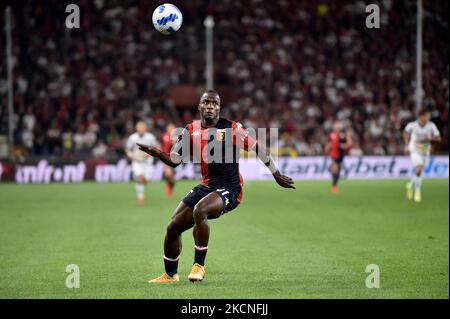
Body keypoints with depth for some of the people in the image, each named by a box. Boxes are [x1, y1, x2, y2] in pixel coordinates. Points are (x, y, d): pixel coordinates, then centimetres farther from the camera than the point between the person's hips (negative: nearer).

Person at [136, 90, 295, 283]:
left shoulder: (231, 128, -8)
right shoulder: (191, 131, 5)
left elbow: (257, 148, -1)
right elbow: (175, 160, 7)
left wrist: (276, 175, 3)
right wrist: (157, 154, -13)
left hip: (230, 188, -6)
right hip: (207, 186, 6)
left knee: (199, 210, -34)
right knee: (173, 227, 3)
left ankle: (199, 266, -21)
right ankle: (170, 274, 24)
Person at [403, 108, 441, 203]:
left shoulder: (431, 126, -14)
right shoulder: (412, 125, -16)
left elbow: (438, 138, -12)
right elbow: (406, 132, 6)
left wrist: (430, 138, -32)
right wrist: (407, 145, 3)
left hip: (425, 151, 3)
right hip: (415, 151, -3)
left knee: (419, 172, 13)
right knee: (419, 169, -22)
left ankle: (411, 185, 43)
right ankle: (417, 191, -9)